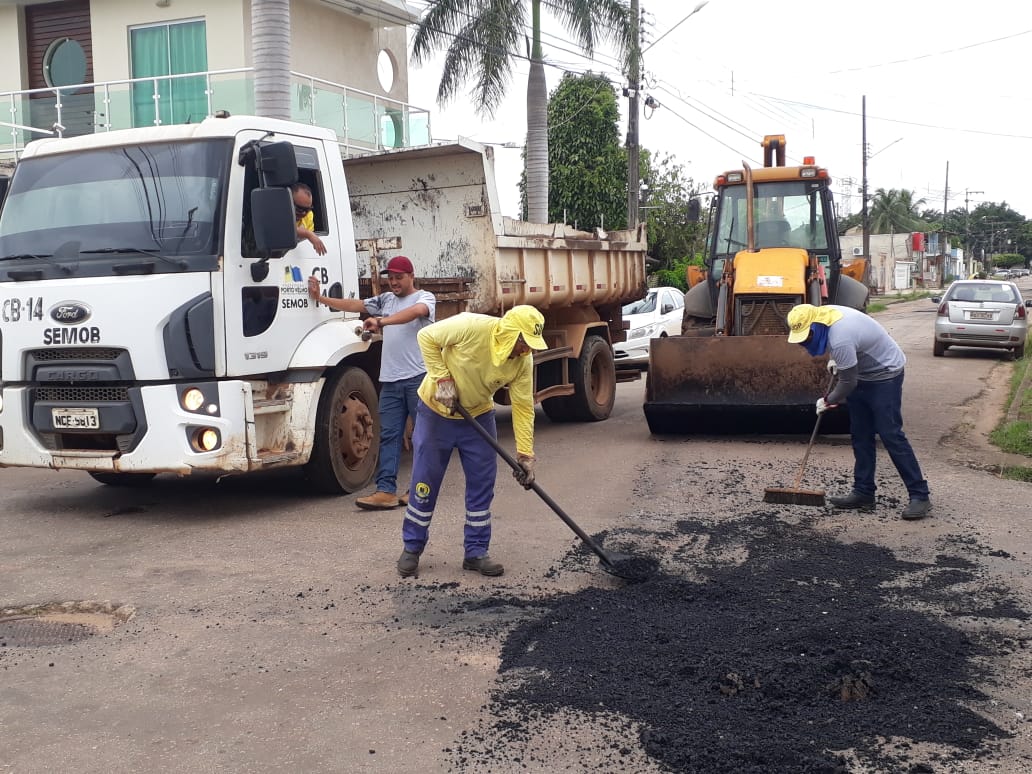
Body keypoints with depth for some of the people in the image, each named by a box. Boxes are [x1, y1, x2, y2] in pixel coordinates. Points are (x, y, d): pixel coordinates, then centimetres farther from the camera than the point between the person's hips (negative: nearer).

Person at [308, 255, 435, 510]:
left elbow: (414, 312, -22)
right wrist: (319, 297, 21)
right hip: (390, 379, 6)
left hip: (418, 377, -6)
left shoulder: (425, 298, 0)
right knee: (388, 435, -1)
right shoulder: (385, 300, 21)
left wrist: (381, 321, -35)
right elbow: (352, 305, 24)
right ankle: (386, 490, -4)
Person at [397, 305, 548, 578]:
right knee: (424, 483, 3)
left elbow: (523, 407, -15)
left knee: (482, 485, 2)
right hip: (436, 412, -3)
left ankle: (476, 552, 13)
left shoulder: (523, 361, -18)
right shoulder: (471, 327, -31)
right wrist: (442, 378, -23)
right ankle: (411, 548, 17)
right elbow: (427, 337, -19)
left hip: (478, 417, 4)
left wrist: (525, 455, -18)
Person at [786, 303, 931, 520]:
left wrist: (828, 401, -7)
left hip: (884, 375, -10)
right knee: (860, 436, 8)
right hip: (863, 373, 10)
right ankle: (864, 493, 12)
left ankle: (920, 496, -9)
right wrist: (836, 360, 9)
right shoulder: (826, 312, -7)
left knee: (891, 435, -12)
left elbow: (848, 382, -22)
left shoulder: (840, 340, -34)